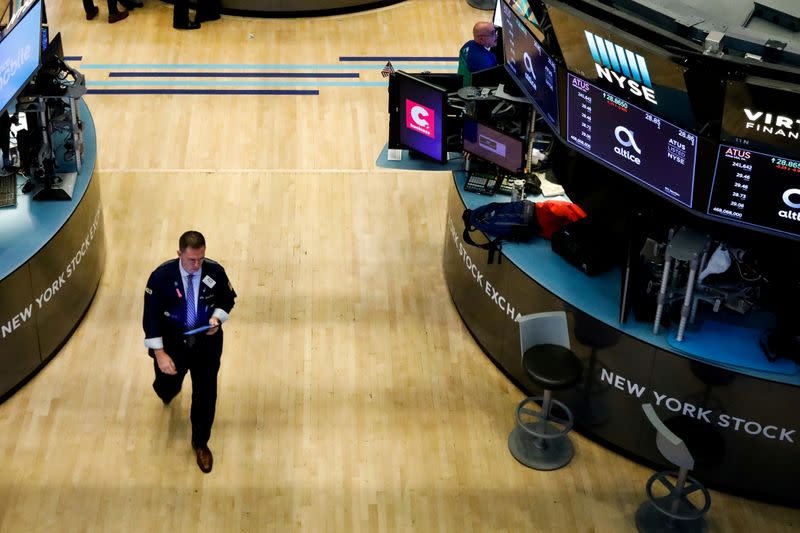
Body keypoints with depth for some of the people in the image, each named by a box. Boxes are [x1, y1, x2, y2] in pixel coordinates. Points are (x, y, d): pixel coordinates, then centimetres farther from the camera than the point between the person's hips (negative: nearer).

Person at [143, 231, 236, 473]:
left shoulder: (215, 272, -18)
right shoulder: (161, 276, -23)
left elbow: (228, 299, 2)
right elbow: (151, 316, -16)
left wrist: (217, 317, -19)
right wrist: (159, 353, -20)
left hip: (207, 343, 1)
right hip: (173, 343, -1)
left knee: (205, 394, 10)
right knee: (168, 387, 18)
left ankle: (200, 442, 34)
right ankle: (167, 390, 61)